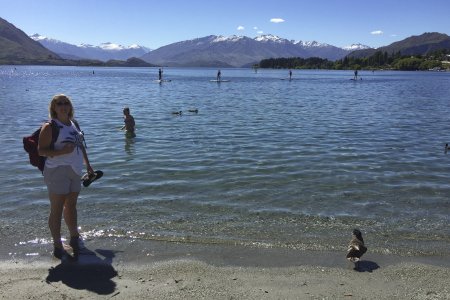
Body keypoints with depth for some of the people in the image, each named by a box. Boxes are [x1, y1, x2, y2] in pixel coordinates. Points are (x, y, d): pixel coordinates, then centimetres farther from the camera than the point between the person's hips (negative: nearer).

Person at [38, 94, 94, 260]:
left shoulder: (74, 124, 12)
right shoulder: (50, 127, -10)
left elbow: (81, 145, 20)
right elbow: (41, 150, -15)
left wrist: (88, 165, 20)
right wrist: (62, 151, -28)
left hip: (75, 171, 7)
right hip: (57, 172, -7)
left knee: (71, 206, 17)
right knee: (57, 210, -1)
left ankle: (74, 237, 31)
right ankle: (57, 245, 8)